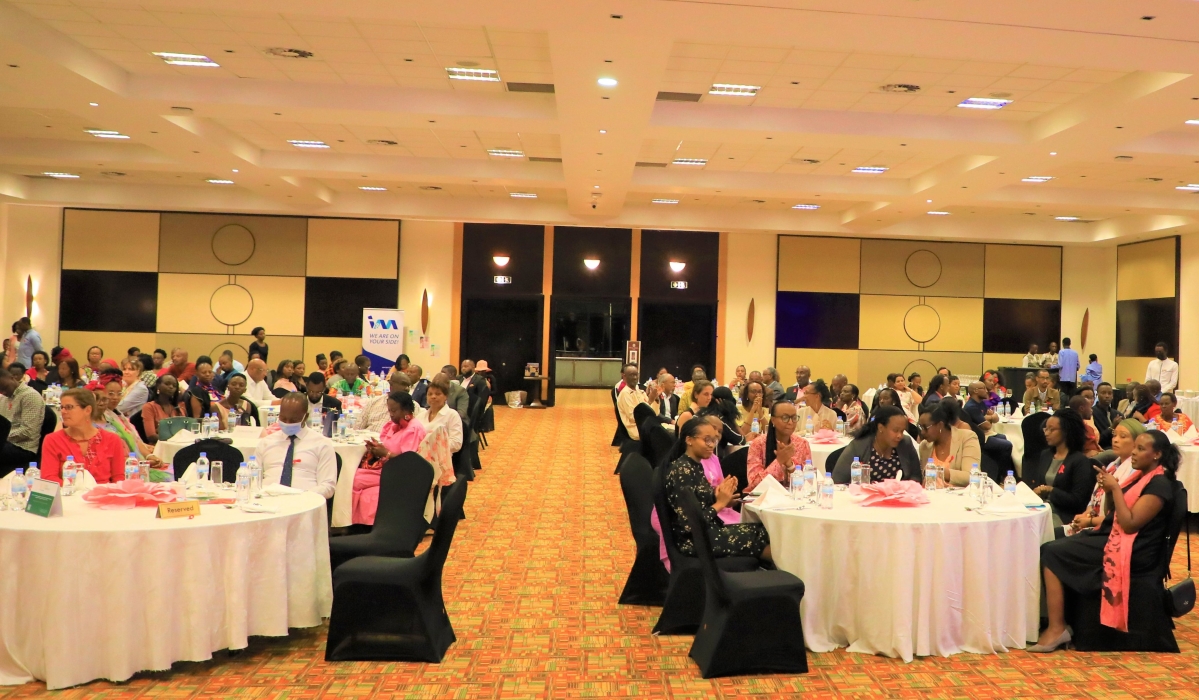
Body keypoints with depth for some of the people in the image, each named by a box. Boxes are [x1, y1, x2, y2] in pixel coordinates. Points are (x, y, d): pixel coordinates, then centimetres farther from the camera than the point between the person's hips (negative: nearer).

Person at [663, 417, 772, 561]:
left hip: (708, 531, 8)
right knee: (761, 534, -9)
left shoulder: (696, 466, 10)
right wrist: (720, 503, -15)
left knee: (761, 529, -4)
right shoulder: (682, 471, -19)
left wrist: (724, 499, -4)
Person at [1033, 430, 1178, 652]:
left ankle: (1057, 628, -13)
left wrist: (1115, 488, -19)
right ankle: (1055, 623, -11)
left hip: (1129, 551, -9)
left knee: (1052, 554, -17)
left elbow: (1129, 523, -21)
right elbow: (1115, 512, 18)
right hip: (1112, 537, 9)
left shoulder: (1159, 484, -14)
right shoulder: (1140, 475, 14)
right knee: (1050, 548, -7)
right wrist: (1108, 489, 1)